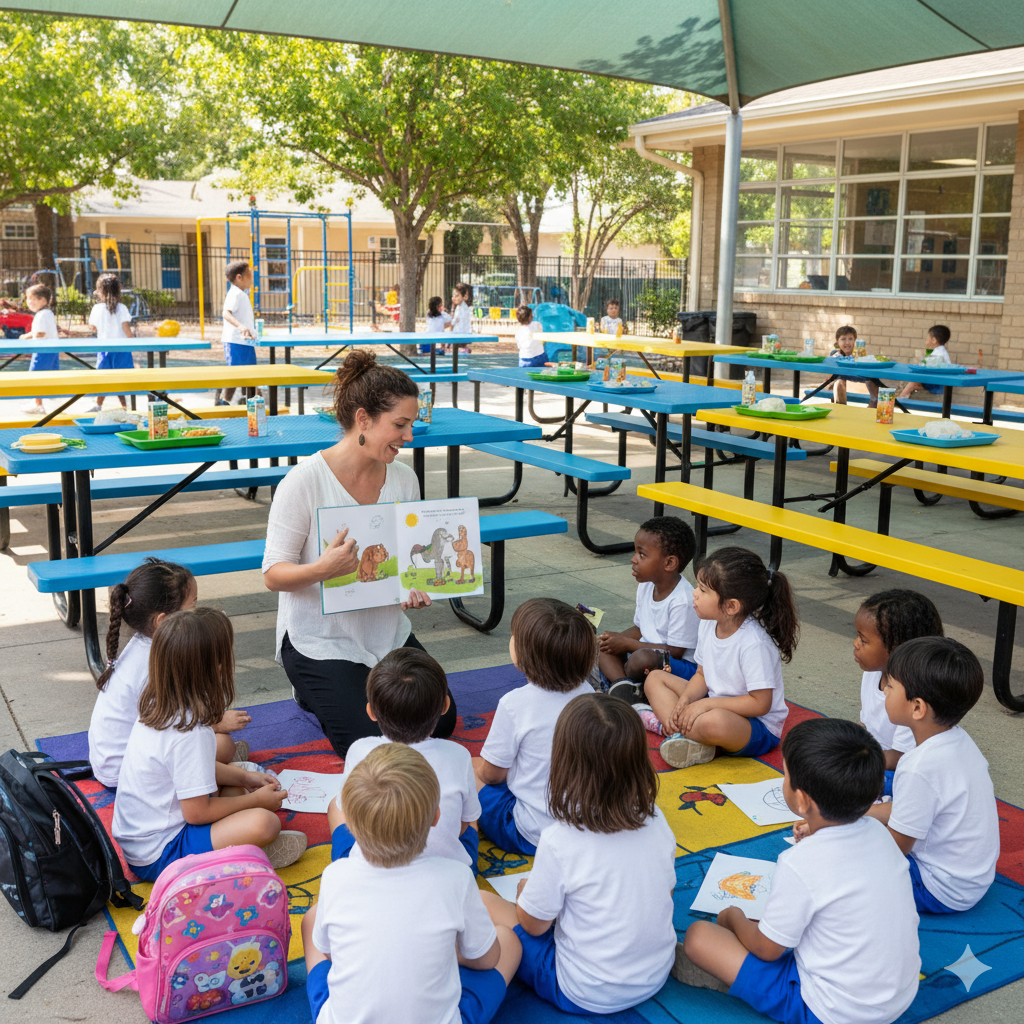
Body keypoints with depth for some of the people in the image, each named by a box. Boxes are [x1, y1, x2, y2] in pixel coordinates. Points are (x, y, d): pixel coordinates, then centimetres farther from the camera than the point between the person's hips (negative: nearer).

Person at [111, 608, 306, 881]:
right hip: (158, 856, -10)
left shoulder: (156, 705, 0)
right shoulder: (192, 733, -27)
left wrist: (243, 777, 11)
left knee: (232, 785, 20)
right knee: (264, 821, -27)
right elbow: (197, 812, -21)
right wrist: (255, 800, -7)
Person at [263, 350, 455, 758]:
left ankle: (362, 690, 26)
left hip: (388, 631, 6)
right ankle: (314, 691, 17)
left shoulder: (404, 479, -2)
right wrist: (321, 569, -39)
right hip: (321, 638, -6)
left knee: (440, 722, 4)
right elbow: (274, 575, -18)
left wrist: (415, 587, -15)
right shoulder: (304, 482, -20)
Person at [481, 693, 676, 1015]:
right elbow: (666, 890, 5)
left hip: (588, 997, -5)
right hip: (657, 976, 5)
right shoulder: (656, 822, -12)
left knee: (479, 901, 2)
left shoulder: (560, 842, -27)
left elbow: (533, 925, -12)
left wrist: (525, 891, 10)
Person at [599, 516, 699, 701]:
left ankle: (619, 677, -7)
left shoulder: (683, 600, -24)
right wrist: (619, 638, -6)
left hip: (681, 666, -9)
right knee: (602, 645, -3)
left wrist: (627, 644, -19)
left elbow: (675, 651, -22)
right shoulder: (646, 586, 4)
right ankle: (623, 685, -25)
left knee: (642, 658, -37)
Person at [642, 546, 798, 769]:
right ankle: (683, 735, -18)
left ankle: (666, 724, -11)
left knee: (715, 721, -42)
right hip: (714, 706, 9)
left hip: (758, 728, -9)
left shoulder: (755, 644, -27)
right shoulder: (708, 625, -3)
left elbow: (760, 704, -25)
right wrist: (686, 699, -13)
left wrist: (706, 704, -24)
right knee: (655, 678, 4)